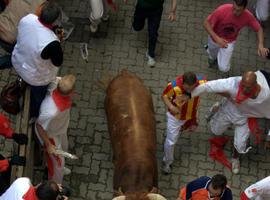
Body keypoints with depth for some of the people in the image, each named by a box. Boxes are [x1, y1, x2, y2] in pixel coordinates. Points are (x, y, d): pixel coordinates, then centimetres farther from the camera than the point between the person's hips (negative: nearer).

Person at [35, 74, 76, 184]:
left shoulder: (58, 82, -34)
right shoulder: (52, 111, -49)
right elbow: (39, 126, -30)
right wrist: (48, 145, -17)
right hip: (50, 133, -7)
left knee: (63, 148, 34)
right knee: (58, 161, 18)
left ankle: (59, 168, 66)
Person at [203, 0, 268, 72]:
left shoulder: (248, 16, -29)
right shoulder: (222, 10, -37)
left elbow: (259, 29, -13)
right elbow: (206, 23, -29)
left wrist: (261, 45, -31)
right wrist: (216, 38, -43)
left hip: (229, 42, 1)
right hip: (215, 38, -1)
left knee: (224, 69, -4)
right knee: (213, 56, 25)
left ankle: (220, 53, 29)